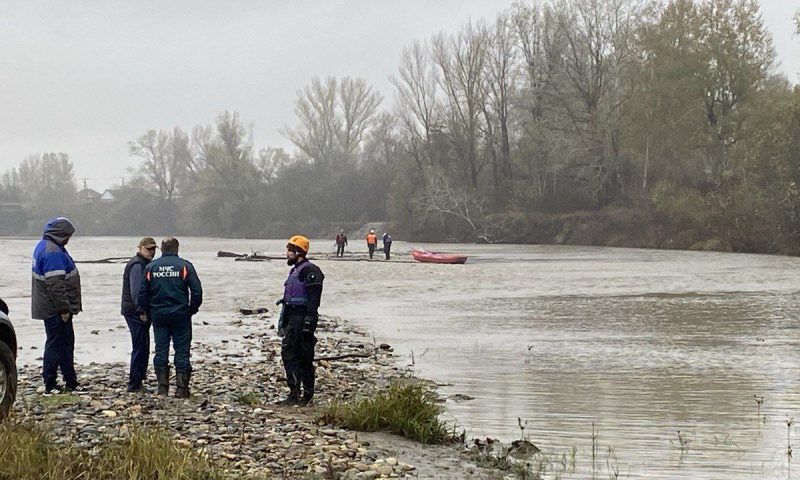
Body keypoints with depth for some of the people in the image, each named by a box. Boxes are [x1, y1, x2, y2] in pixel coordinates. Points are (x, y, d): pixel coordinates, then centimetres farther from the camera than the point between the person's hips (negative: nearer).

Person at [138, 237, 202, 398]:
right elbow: (197, 291, -8)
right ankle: (181, 388, 0)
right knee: (182, 350, 3)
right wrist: (192, 310, 6)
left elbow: (142, 294, 5)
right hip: (180, 315, -2)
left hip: (158, 315, 2)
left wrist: (149, 313, 16)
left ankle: (162, 387, 9)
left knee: (161, 350, 9)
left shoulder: (151, 267, 3)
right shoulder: (185, 266, -5)